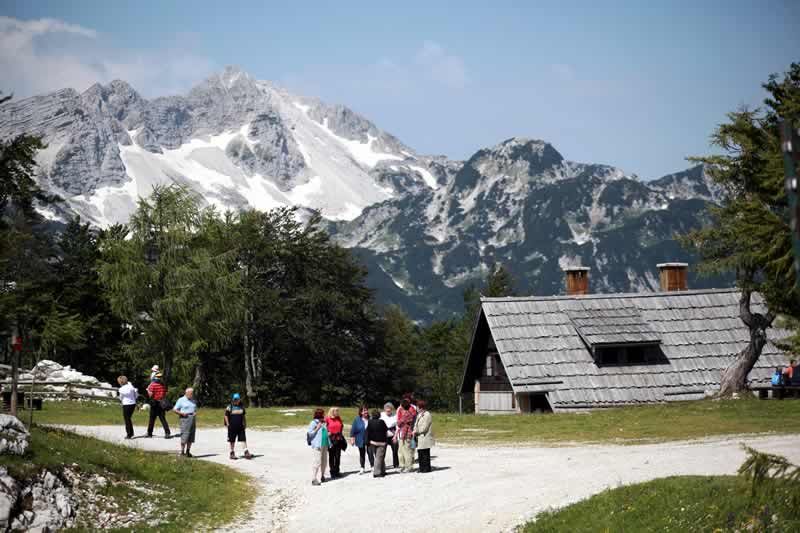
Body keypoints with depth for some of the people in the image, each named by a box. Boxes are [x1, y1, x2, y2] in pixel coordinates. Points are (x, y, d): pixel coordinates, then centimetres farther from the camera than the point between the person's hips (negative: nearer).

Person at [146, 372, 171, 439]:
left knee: (152, 419, 6)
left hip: (154, 403, -4)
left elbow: (150, 395, -14)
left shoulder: (152, 385, -12)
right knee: (162, 418, 6)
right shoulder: (163, 385, 4)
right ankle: (167, 433, -5)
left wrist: (148, 390, 2)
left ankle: (149, 433, 14)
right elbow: (165, 395, 8)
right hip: (161, 403, 4)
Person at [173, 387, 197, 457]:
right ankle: (182, 451, -6)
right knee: (184, 436, -11)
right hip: (185, 418, -6)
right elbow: (174, 409, -2)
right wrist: (182, 413, -15)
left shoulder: (193, 401, 18)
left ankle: (188, 451, 10)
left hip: (192, 419, 6)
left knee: (191, 437, 3)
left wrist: (195, 413, 3)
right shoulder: (181, 400, 1)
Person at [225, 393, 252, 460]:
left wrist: (245, 423, 11)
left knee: (243, 439, -5)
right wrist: (228, 424, -6)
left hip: (240, 427, 3)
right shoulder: (229, 407, -4)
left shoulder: (241, 407, 8)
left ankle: (246, 452, -6)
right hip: (232, 427, -3)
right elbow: (226, 416, 0)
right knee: (232, 441, 7)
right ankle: (232, 453, 18)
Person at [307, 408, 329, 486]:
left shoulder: (323, 423, 15)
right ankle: (314, 479, -7)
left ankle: (322, 476, 26)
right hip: (317, 445, -8)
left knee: (324, 462, 12)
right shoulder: (313, 423, -7)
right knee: (317, 462, -11)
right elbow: (309, 434, -10)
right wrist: (317, 428, -15)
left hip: (324, 444, 8)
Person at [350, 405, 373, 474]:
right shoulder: (357, 420, -6)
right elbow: (353, 429, -2)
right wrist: (352, 438, -6)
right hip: (361, 440, 0)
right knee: (362, 454, 10)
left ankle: (372, 466, 2)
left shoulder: (370, 419, -3)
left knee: (370, 453, -7)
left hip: (369, 440, 0)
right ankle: (362, 468, 19)